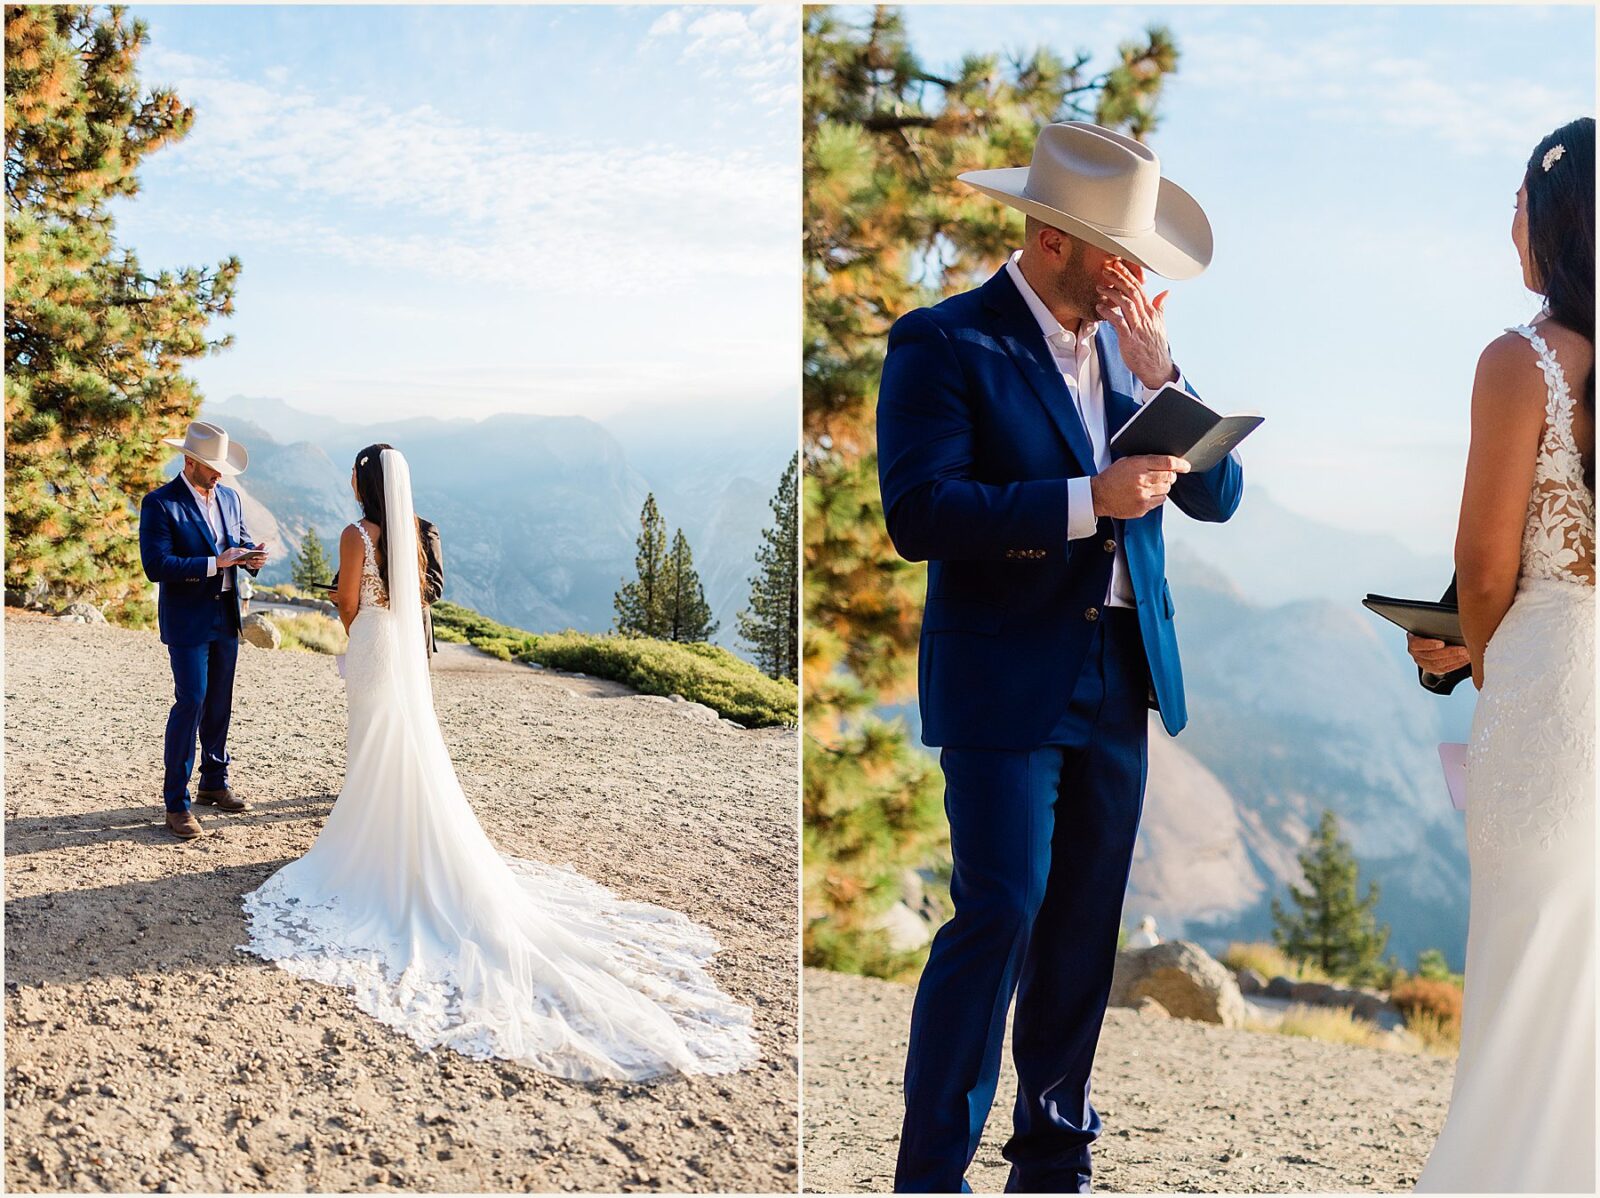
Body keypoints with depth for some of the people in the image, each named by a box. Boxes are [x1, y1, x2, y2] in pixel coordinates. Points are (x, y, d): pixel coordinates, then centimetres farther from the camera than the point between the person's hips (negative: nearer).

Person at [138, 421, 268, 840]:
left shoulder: (229, 498, 10)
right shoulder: (159, 504, -11)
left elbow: (241, 540, 19)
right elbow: (155, 566, -19)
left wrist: (250, 555, -5)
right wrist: (214, 564, -23)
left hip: (226, 617, 7)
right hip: (187, 621, -7)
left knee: (220, 704, 15)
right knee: (190, 703, -10)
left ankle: (214, 784, 29)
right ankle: (176, 803, -3)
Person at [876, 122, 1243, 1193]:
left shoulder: (1128, 342, 13)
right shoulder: (944, 343, -7)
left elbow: (1219, 494, 8)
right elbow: (920, 512, -19)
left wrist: (1160, 378, -6)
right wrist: (1087, 500, -20)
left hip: (1121, 679, 6)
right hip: (1005, 684, -6)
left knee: (1083, 932, 11)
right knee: (998, 919, -8)